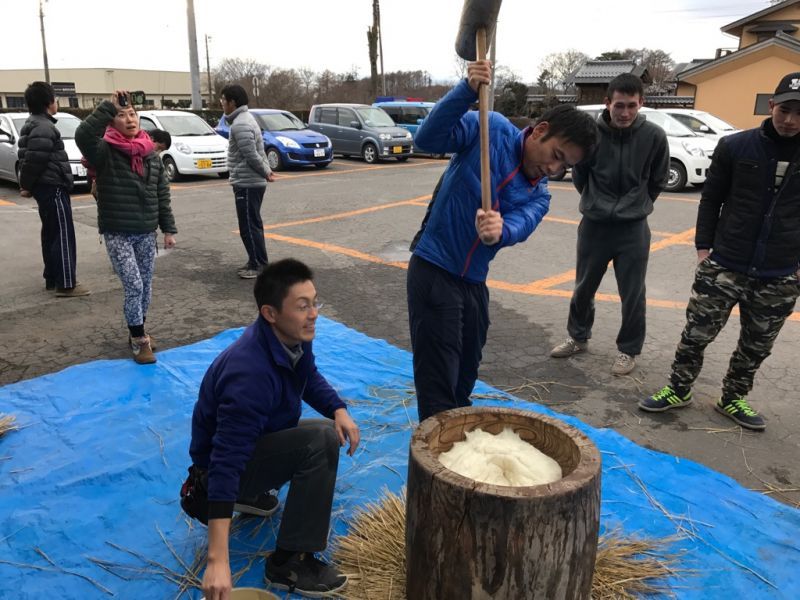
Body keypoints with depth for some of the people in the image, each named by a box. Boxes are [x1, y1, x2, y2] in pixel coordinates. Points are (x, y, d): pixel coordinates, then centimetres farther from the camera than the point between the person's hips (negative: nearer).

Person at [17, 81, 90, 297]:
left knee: (50, 234, 15)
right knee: (63, 236, -8)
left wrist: (27, 185, 16)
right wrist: (27, 186, -11)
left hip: (45, 187, 11)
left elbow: (27, 157, 19)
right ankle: (66, 284, -8)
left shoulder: (32, 124, 17)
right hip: (53, 187, -11)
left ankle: (52, 279, 22)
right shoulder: (44, 128, -17)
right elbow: (33, 160, -22)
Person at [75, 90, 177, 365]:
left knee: (146, 286, 12)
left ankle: (136, 332, 30)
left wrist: (168, 229, 7)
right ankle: (139, 340, 6)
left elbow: (162, 195, 9)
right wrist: (108, 106, -30)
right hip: (117, 233, -5)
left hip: (146, 232, 5)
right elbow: (83, 135, -31)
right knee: (134, 286, -8)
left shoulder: (151, 154, 6)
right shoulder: (105, 151, -7)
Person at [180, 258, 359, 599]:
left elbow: (310, 379, 11)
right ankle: (289, 563, -15)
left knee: (333, 432, 6)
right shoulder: (250, 373, -37)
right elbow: (225, 463, -40)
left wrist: (339, 411, -10)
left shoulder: (293, 337, -10)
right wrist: (217, 560, -43)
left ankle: (249, 492, 17)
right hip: (221, 464, -9)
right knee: (320, 443, -27)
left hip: (257, 440, 9)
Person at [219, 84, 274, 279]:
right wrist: (267, 171, 8)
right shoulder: (245, 119, 16)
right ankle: (255, 262, 23)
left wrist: (266, 173, -10)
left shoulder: (240, 124, -19)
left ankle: (260, 265, 1)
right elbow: (256, 153, 17)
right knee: (252, 225, 15)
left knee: (249, 226, -5)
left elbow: (252, 155, -22)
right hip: (250, 182, 10)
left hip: (247, 184, -10)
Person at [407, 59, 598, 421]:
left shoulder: (538, 196, 6)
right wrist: (468, 90, -33)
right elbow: (427, 140, -20)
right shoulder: (492, 130, -7)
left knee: (466, 375, 21)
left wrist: (499, 231, -41)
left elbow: (519, 227, -16)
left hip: (474, 282, 7)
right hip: (433, 270, -6)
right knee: (438, 384, -3)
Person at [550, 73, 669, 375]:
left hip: (633, 229, -1)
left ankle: (628, 350, 24)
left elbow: (657, 181, 5)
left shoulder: (654, 136, -11)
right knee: (584, 288, 15)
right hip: (594, 225, 1)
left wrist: (636, 205, 10)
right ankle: (578, 337, 35)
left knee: (632, 295, 6)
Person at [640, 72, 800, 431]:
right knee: (696, 335, 4)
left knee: (756, 347, 13)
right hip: (724, 267, -1)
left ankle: (732, 399, 32)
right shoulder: (735, 147, -4)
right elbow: (710, 200, 3)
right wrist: (703, 247, 0)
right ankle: (679, 390, 24)